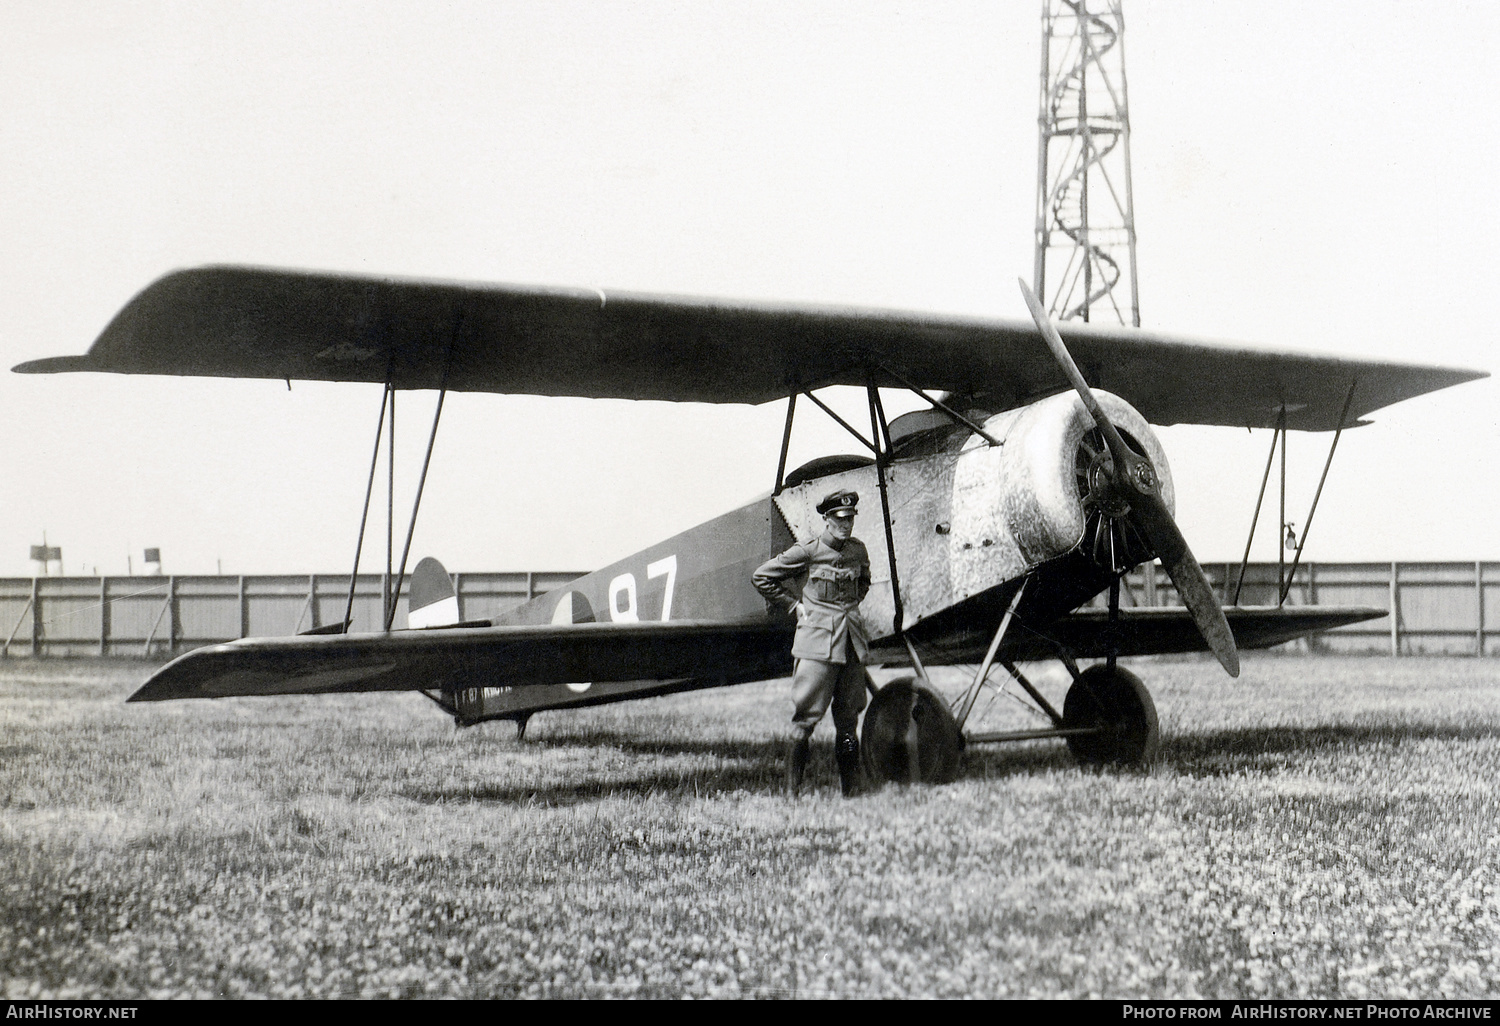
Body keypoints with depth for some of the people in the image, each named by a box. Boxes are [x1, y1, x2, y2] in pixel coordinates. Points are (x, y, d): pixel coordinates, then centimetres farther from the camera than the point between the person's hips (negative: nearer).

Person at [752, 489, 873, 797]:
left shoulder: (858, 551, 9)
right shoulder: (807, 552, -6)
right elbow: (761, 577, 2)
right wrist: (794, 604, 1)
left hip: (852, 638, 5)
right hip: (817, 639, -5)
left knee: (849, 718, 7)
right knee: (807, 715, -7)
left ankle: (850, 788, 13)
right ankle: (793, 788, -1)